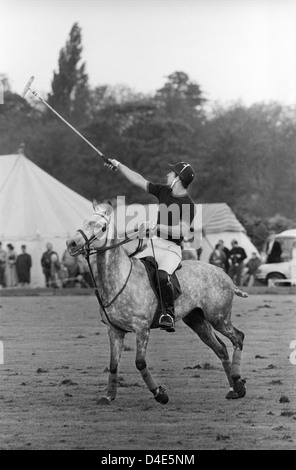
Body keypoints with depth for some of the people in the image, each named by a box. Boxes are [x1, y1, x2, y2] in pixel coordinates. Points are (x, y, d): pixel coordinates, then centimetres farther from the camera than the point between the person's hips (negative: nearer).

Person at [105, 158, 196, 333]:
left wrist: (156, 226, -25)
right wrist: (119, 165, 18)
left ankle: (169, 315, -20)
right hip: (154, 245, 7)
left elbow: (183, 230, -21)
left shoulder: (188, 205, -11)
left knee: (162, 276, -34)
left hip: (172, 249, -7)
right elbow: (139, 181, 15)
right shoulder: (163, 191, 8)